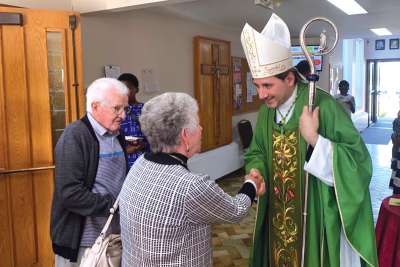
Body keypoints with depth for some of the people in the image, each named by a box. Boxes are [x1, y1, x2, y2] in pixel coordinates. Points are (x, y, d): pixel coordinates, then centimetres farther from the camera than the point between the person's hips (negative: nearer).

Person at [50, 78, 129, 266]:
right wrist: (115, 205, -20)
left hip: (116, 236, 7)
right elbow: (70, 194, -22)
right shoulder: (75, 136, -15)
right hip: (82, 243, -6)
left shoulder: (117, 136, 8)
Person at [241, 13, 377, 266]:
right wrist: (256, 172, -8)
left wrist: (314, 138, -30)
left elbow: (358, 159, -19)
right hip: (278, 212, 5)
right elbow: (256, 152, 12)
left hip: (317, 212, -5)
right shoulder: (266, 111, 0)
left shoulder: (322, 105, -20)